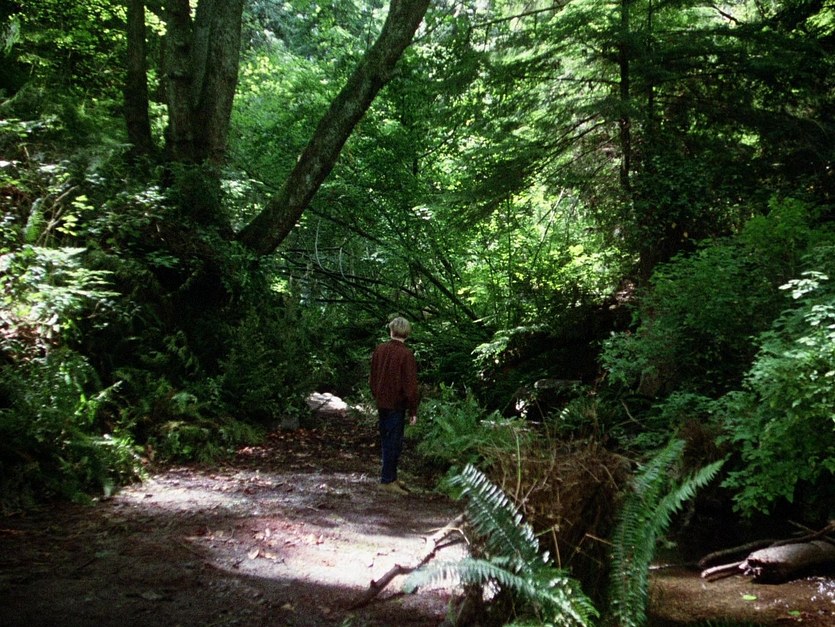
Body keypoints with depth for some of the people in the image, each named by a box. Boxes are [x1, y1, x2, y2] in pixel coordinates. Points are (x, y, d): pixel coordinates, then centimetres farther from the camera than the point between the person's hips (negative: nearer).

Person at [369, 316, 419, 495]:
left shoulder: (379, 349, 2)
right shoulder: (406, 354, -17)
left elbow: (372, 377, 11)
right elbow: (410, 385, -16)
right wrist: (413, 410, -9)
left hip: (382, 403, 6)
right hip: (396, 404, -6)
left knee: (386, 440, 15)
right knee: (394, 442, 0)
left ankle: (389, 476, 24)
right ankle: (388, 480, 3)